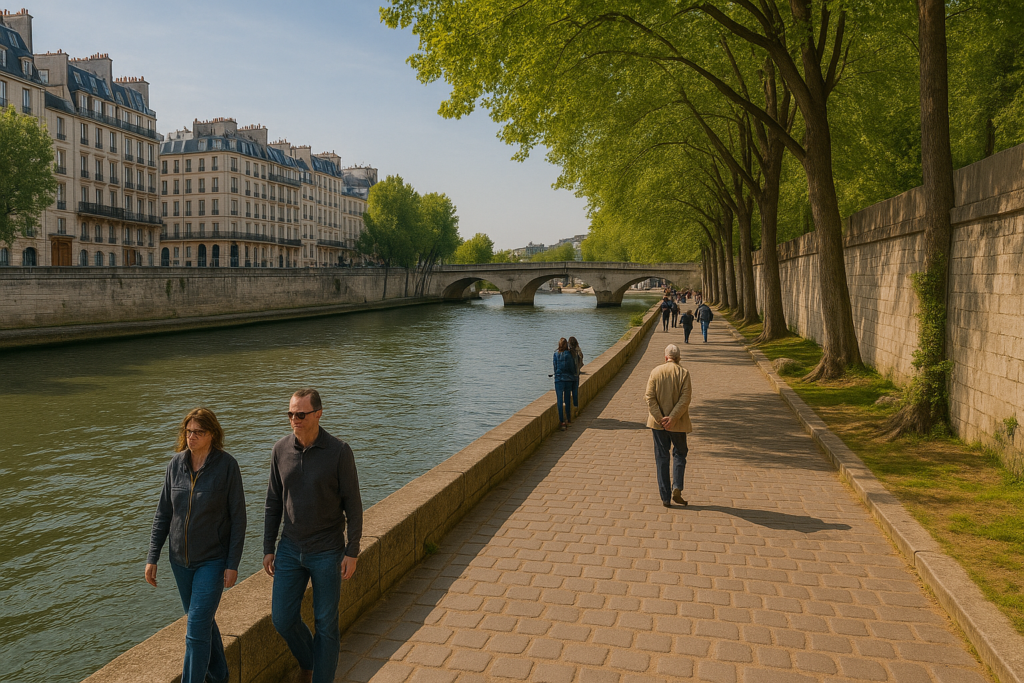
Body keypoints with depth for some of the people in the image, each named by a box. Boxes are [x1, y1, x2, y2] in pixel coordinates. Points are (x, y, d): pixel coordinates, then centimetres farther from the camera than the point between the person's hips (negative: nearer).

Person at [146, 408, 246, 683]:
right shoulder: (176, 463, -5)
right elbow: (163, 513, 3)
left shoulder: (227, 465, -17)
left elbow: (238, 517, -13)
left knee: (196, 629, -6)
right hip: (180, 558, 5)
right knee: (202, 620, 20)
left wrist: (233, 564, -13)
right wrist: (152, 557, 1)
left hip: (213, 560, -5)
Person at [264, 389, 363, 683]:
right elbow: (274, 503, 6)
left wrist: (352, 552, -12)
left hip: (327, 551, -4)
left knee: (325, 622, 7)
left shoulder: (339, 451, -16)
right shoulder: (281, 450, -4)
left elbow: (352, 504, -11)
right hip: (290, 548, 4)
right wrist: (268, 548, 6)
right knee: (282, 618, 10)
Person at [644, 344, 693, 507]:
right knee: (680, 453, 16)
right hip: (677, 423, -1)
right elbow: (685, 399, -15)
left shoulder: (655, 372, -2)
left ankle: (666, 497, 9)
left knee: (661, 457, 8)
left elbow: (649, 397, -9)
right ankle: (677, 489, 0)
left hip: (658, 422, 1)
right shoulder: (683, 373, -6)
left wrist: (660, 419, -10)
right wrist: (672, 418, -15)